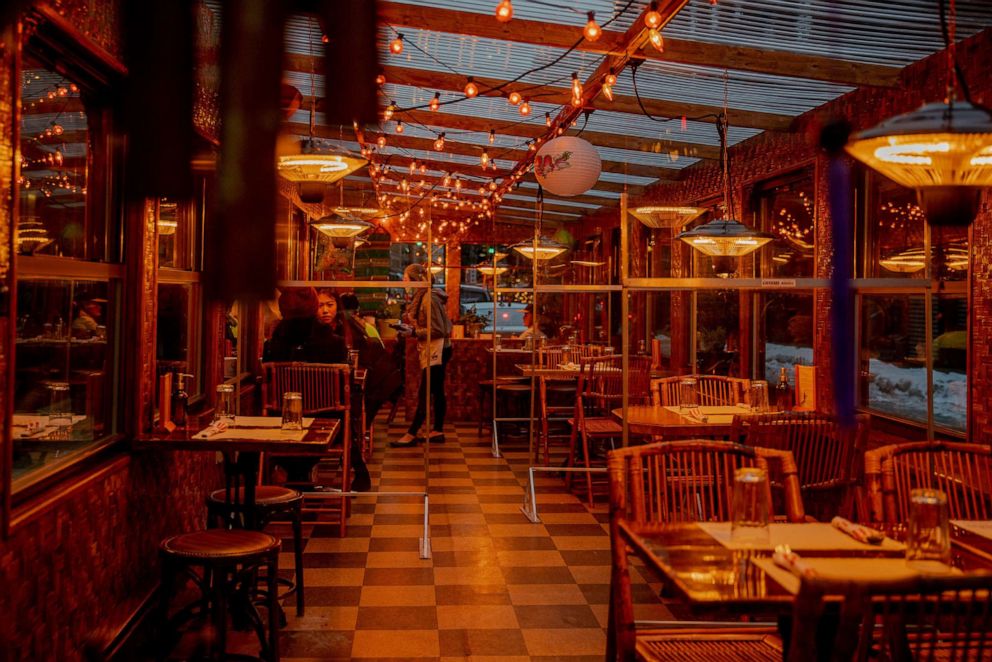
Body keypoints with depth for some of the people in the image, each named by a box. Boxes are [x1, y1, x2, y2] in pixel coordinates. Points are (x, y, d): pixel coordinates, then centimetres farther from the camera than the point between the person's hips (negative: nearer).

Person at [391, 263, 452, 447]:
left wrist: (415, 332, -18)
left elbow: (438, 330, -20)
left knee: (424, 394, -6)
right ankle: (437, 431, 19)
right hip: (432, 350, 10)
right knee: (437, 391, 13)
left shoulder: (429, 299, -19)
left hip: (436, 350, -10)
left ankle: (411, 434, -4)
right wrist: (414, 329, 3)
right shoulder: (422, 296, 10)